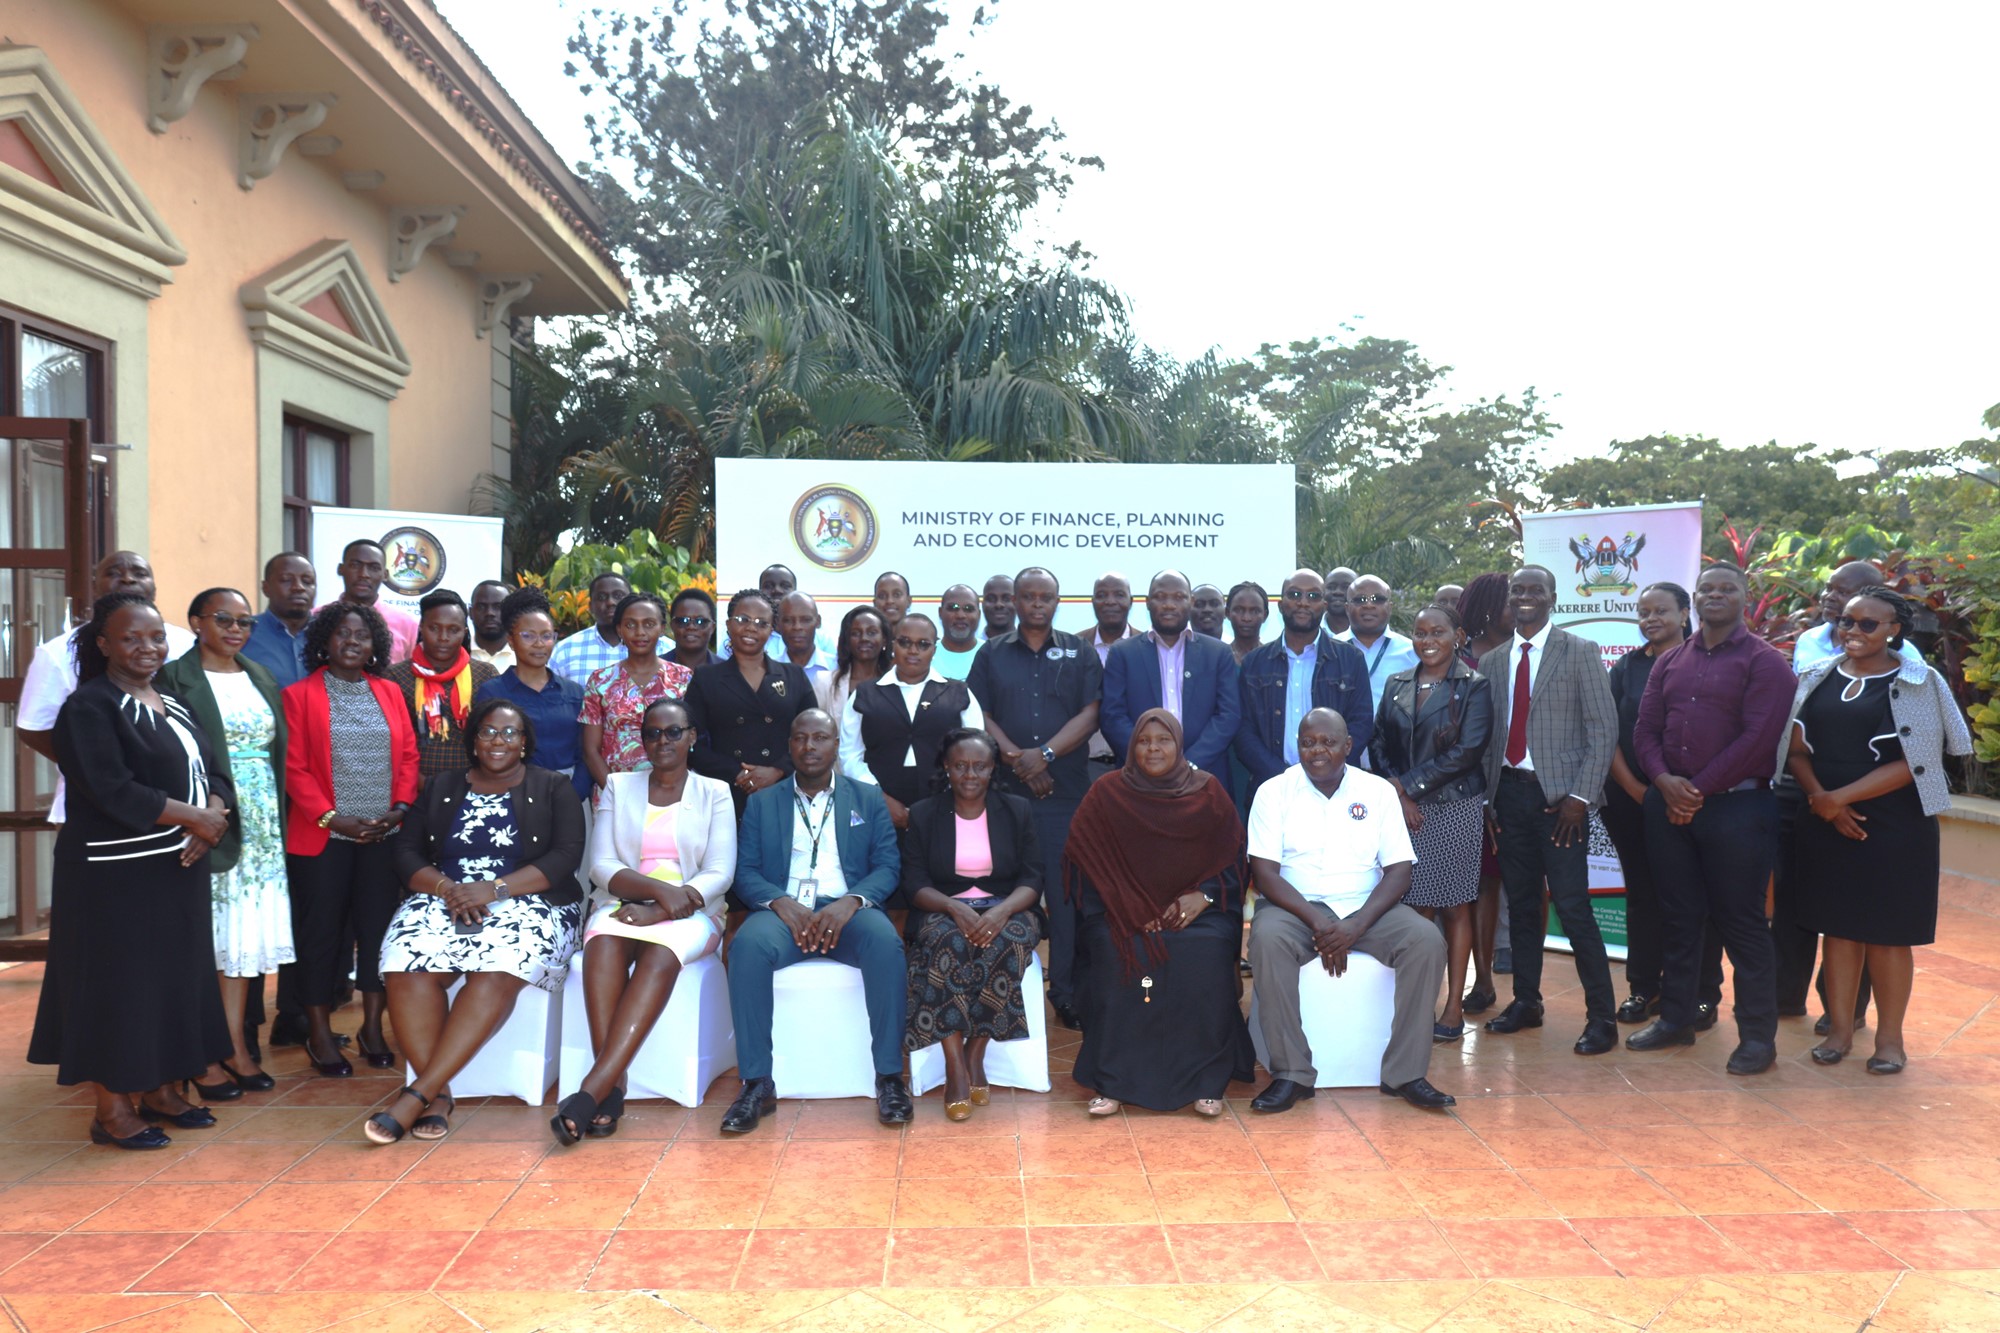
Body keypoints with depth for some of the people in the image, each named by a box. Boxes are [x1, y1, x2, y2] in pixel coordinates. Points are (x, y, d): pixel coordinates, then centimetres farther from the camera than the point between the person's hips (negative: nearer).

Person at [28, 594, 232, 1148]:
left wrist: (212, 817, -11)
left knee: (175, 978, 12)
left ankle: (161, 1090, 25)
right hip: (115, 874, -7)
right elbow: (112, 792, -20)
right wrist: (192, 817, -15)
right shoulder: (89, 707, -10)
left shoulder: (172, 702, 13)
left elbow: (210, 771, 10)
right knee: (117, 983, 1)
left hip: (177, 870, 7)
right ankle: (111, 1108, 12)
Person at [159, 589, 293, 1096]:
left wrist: (277, 819, 10)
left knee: (244, 940, 10)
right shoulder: (176, 678, -5)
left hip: (263, 826, 6)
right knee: (207, 941, 0)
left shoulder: (260, 678, 14)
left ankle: (237, 1049, 17)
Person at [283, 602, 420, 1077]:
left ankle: (372, 1027, 17)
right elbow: (295, 766, -6)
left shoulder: (389, 693, 11)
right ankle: (319, 1033, 14)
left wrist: (401, 807, -6)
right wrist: (331, 818, -14)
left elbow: (409, 755, 8)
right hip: (322, 836, -3)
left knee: (379, 927, 6)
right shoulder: (299, 695, 0)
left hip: (383, 836, 3)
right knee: (322, 931, 3)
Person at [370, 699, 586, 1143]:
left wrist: (494, 889, -16)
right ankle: (438, 1094, -25)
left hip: (525, 902, -3)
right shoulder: (442, 789, 17)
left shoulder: (553, 789, 8)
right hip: (446, 899, 3)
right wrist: (447, 888, -12)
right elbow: (406, 852, 9)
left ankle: (419, 1093, -31)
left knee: (495, 973, -34)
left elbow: (566, 856, -5)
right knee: (410, 967, -30)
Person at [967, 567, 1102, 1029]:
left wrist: (1045, 754, -11)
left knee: (1067, 891, -3)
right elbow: (979, 715, 4)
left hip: (1067, 791, 0)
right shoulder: (991, 654, 12)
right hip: (1005, 790, 1)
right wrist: (1017, 760, -9)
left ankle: (1068, 995, 5)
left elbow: (1089, 714, 2)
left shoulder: (1079, 654, 11)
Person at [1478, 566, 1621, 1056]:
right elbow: (1487, 734, 12)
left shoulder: (1580, 652, -1)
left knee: (1573, 906, -7)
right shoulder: (1491, 661, 11)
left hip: (1557, 795, -4)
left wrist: (1580, 796, -12)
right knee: (1521, 904, 11)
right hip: (1508, 793, 4)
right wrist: (1487, 797, 5)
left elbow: (1603, 728, -5)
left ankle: (1601, 1016, 3)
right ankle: (1526, 1001, 23)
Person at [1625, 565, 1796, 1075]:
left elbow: (1758, 738, -13)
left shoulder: (1764, 661, -4)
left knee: (1740, 922, 0)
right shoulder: (1670, 662, 14)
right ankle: (1676, 1019, 23)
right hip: (1669, 804, 5)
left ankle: (1758, 1035, 12)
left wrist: (1699, 789, -13)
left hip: (1737, 805, -5)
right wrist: (1664, 780, -9)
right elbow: (1645, 728, 9)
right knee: (1679, 917, 12)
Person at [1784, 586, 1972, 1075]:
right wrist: (1821, 799, -11)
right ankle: (1840, 1029, 17)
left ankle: (1890, 1037, 16)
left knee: (1887, 933, 3)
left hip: (1894, 828, -3)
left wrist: (1839, 797, -15)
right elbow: (1795, 749, 6)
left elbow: (1915, 762, -11)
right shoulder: (1817, 679, 7)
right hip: (1826, 826, 3)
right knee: (1838, 926, 8)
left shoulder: (1919, 684, -4)